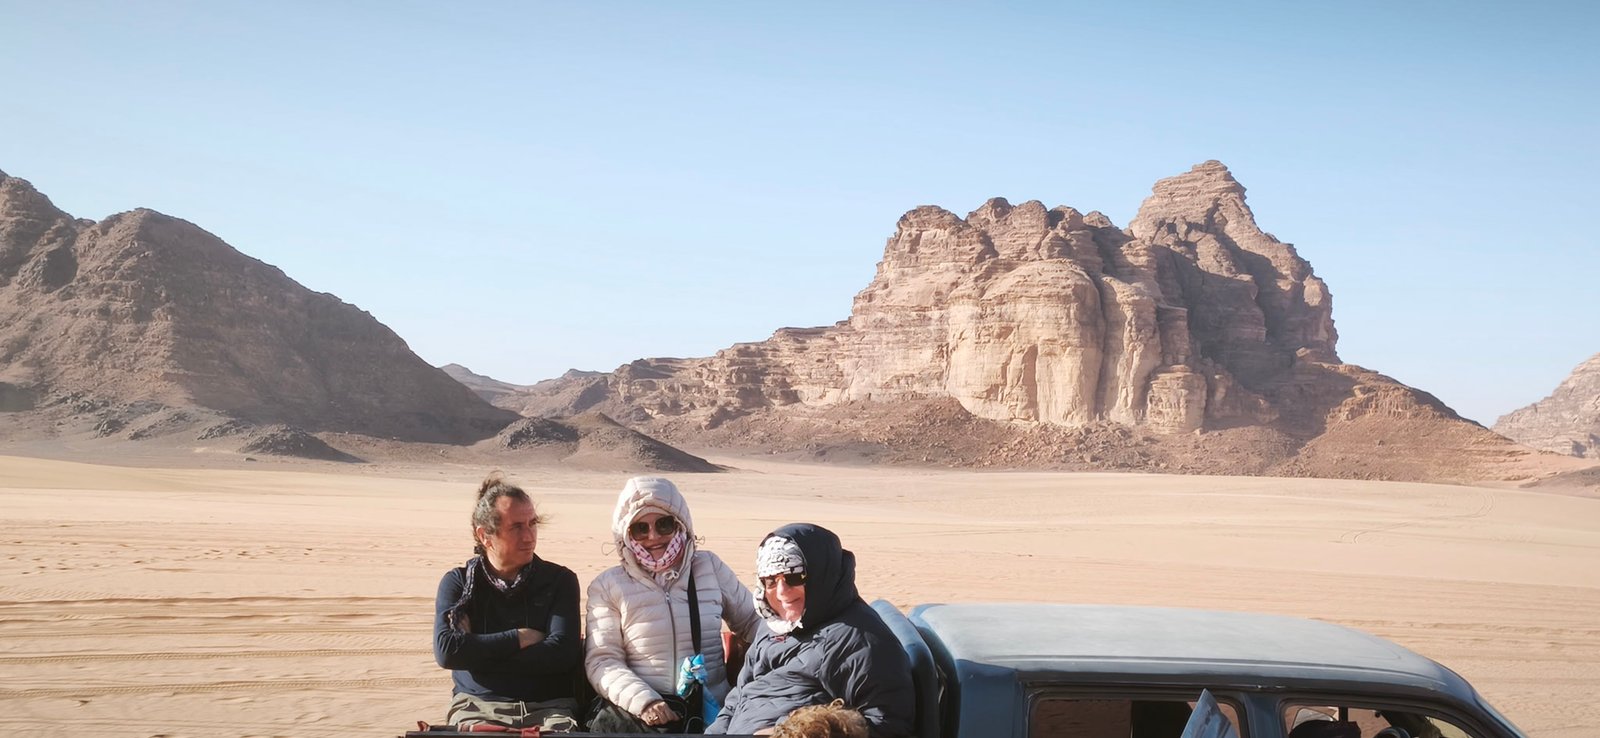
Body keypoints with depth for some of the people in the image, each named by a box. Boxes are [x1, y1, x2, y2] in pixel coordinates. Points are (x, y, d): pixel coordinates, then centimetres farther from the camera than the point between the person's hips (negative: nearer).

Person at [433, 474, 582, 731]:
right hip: (478, 706, 0)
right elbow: (446, 651, -5)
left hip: (549, 707, 0)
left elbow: (562, 654, -6)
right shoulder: (458, 582, 11)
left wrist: (476, 653, -6)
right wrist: (519, 638, -2)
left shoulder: (560, 580, 9)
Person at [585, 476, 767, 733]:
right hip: (637, 709, -1)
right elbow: (602, 660, 0)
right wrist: (642, 700, -18)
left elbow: (752, 620, 20)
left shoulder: (711, 568, 13)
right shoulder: (608, 586, 8)